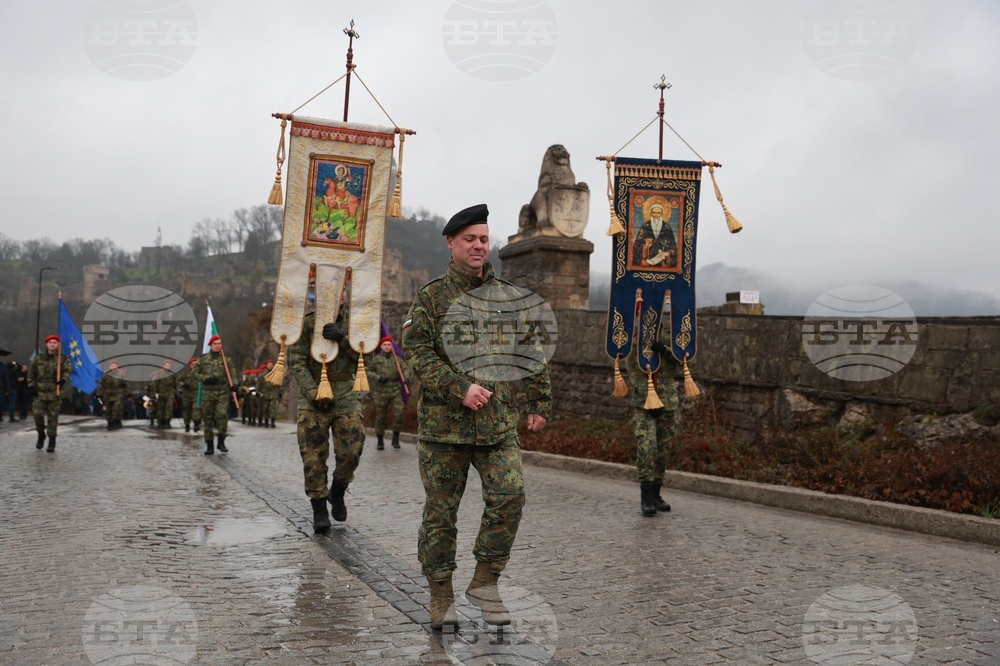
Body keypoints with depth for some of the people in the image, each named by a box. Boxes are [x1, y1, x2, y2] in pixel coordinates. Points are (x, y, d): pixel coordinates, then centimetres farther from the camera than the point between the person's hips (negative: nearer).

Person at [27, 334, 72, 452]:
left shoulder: (63, 358, 2)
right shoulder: (39, 358, 6)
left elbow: (67, 370, -9)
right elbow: (31, 372, 13)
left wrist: (63, 380, -29)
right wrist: (31, 385, 4)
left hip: (55, 393, -1)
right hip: (40, 392, 1)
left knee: (53, 417, 1)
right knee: (38, 414, -10)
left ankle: (52, 442, 9)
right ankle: (41, 435, 17)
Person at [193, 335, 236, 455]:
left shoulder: (227, 360, 6)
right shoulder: (203, 360, 6)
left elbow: (232, 375, 6)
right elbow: (194, 372, 4)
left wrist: (233, 386, -12)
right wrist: (206, 379, -10)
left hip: (223, 393, -1)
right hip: (207, 392, 1)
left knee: (222, 416, -17)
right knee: (208, 420, 4)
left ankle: (221, 442, -1)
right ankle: (209, 446, 13)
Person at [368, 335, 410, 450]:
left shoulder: (397, 359, 4)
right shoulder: (376, 359, 4)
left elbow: (405, 368, -7)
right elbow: (369, 372, 4)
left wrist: (406, 378, -28)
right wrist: (378, 377, -14)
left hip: (395, 391, 0)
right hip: (381, 392, 0)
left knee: (398, 414, -10)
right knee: (380, 417, 6)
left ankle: (395, 439, 7)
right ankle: (380, 441, 20)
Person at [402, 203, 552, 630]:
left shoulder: (510, 297, 11)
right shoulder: (430, 297, 2)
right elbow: (417, 352, -7)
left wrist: (539, 403, 12)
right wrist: (460, 388, -17)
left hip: (499, 423, 2)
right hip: (443, 422, -2)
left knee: (509, 495, -12)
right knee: (440, 510, 4)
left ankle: (485, 582, 6)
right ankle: (441, 598, 19)